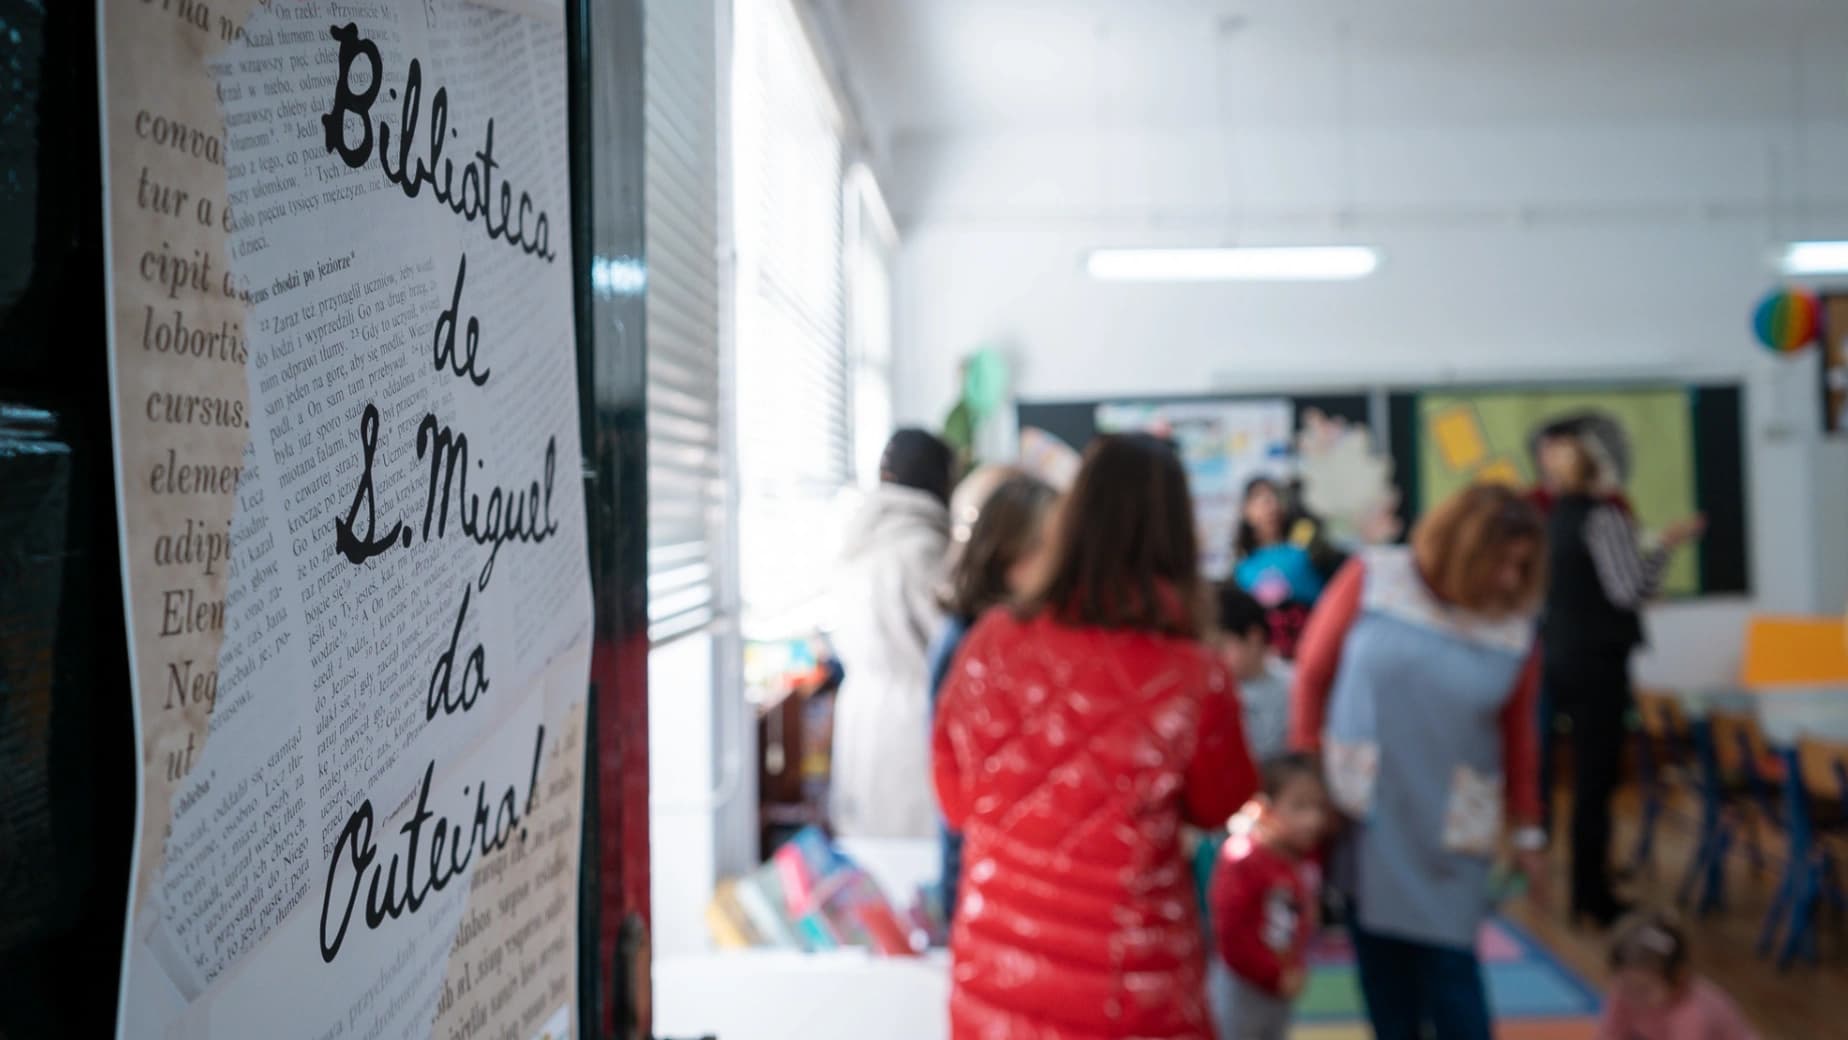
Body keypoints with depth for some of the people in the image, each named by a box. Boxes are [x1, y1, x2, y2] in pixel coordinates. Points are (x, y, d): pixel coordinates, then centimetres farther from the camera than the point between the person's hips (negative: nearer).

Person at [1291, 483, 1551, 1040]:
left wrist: (1528, 831, 12)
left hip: (1452, 826, 0)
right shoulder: (1372, 578, -8)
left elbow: (1517, 734, 7)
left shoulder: (1515, 629, -4)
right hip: (1364, 811, 0)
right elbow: (1313, 674, -1)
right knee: (1382, 958, 9)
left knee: (1450, 964, 0)